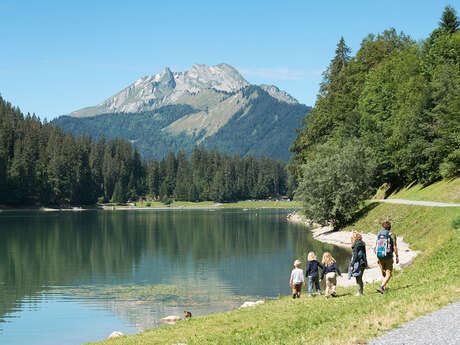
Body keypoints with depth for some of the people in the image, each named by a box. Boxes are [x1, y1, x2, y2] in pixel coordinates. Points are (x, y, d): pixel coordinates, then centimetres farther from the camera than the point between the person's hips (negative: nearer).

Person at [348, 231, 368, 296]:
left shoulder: (356, 244, -14)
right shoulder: (362, 243, 11)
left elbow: (355, 255, -17)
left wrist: (352, 265, -14)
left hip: (358, 263, -8)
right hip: (363, 263, 8)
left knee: (358, 278, -2)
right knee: (360, 278, 15)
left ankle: (360, 292, -1)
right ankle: (361, 292, 18)